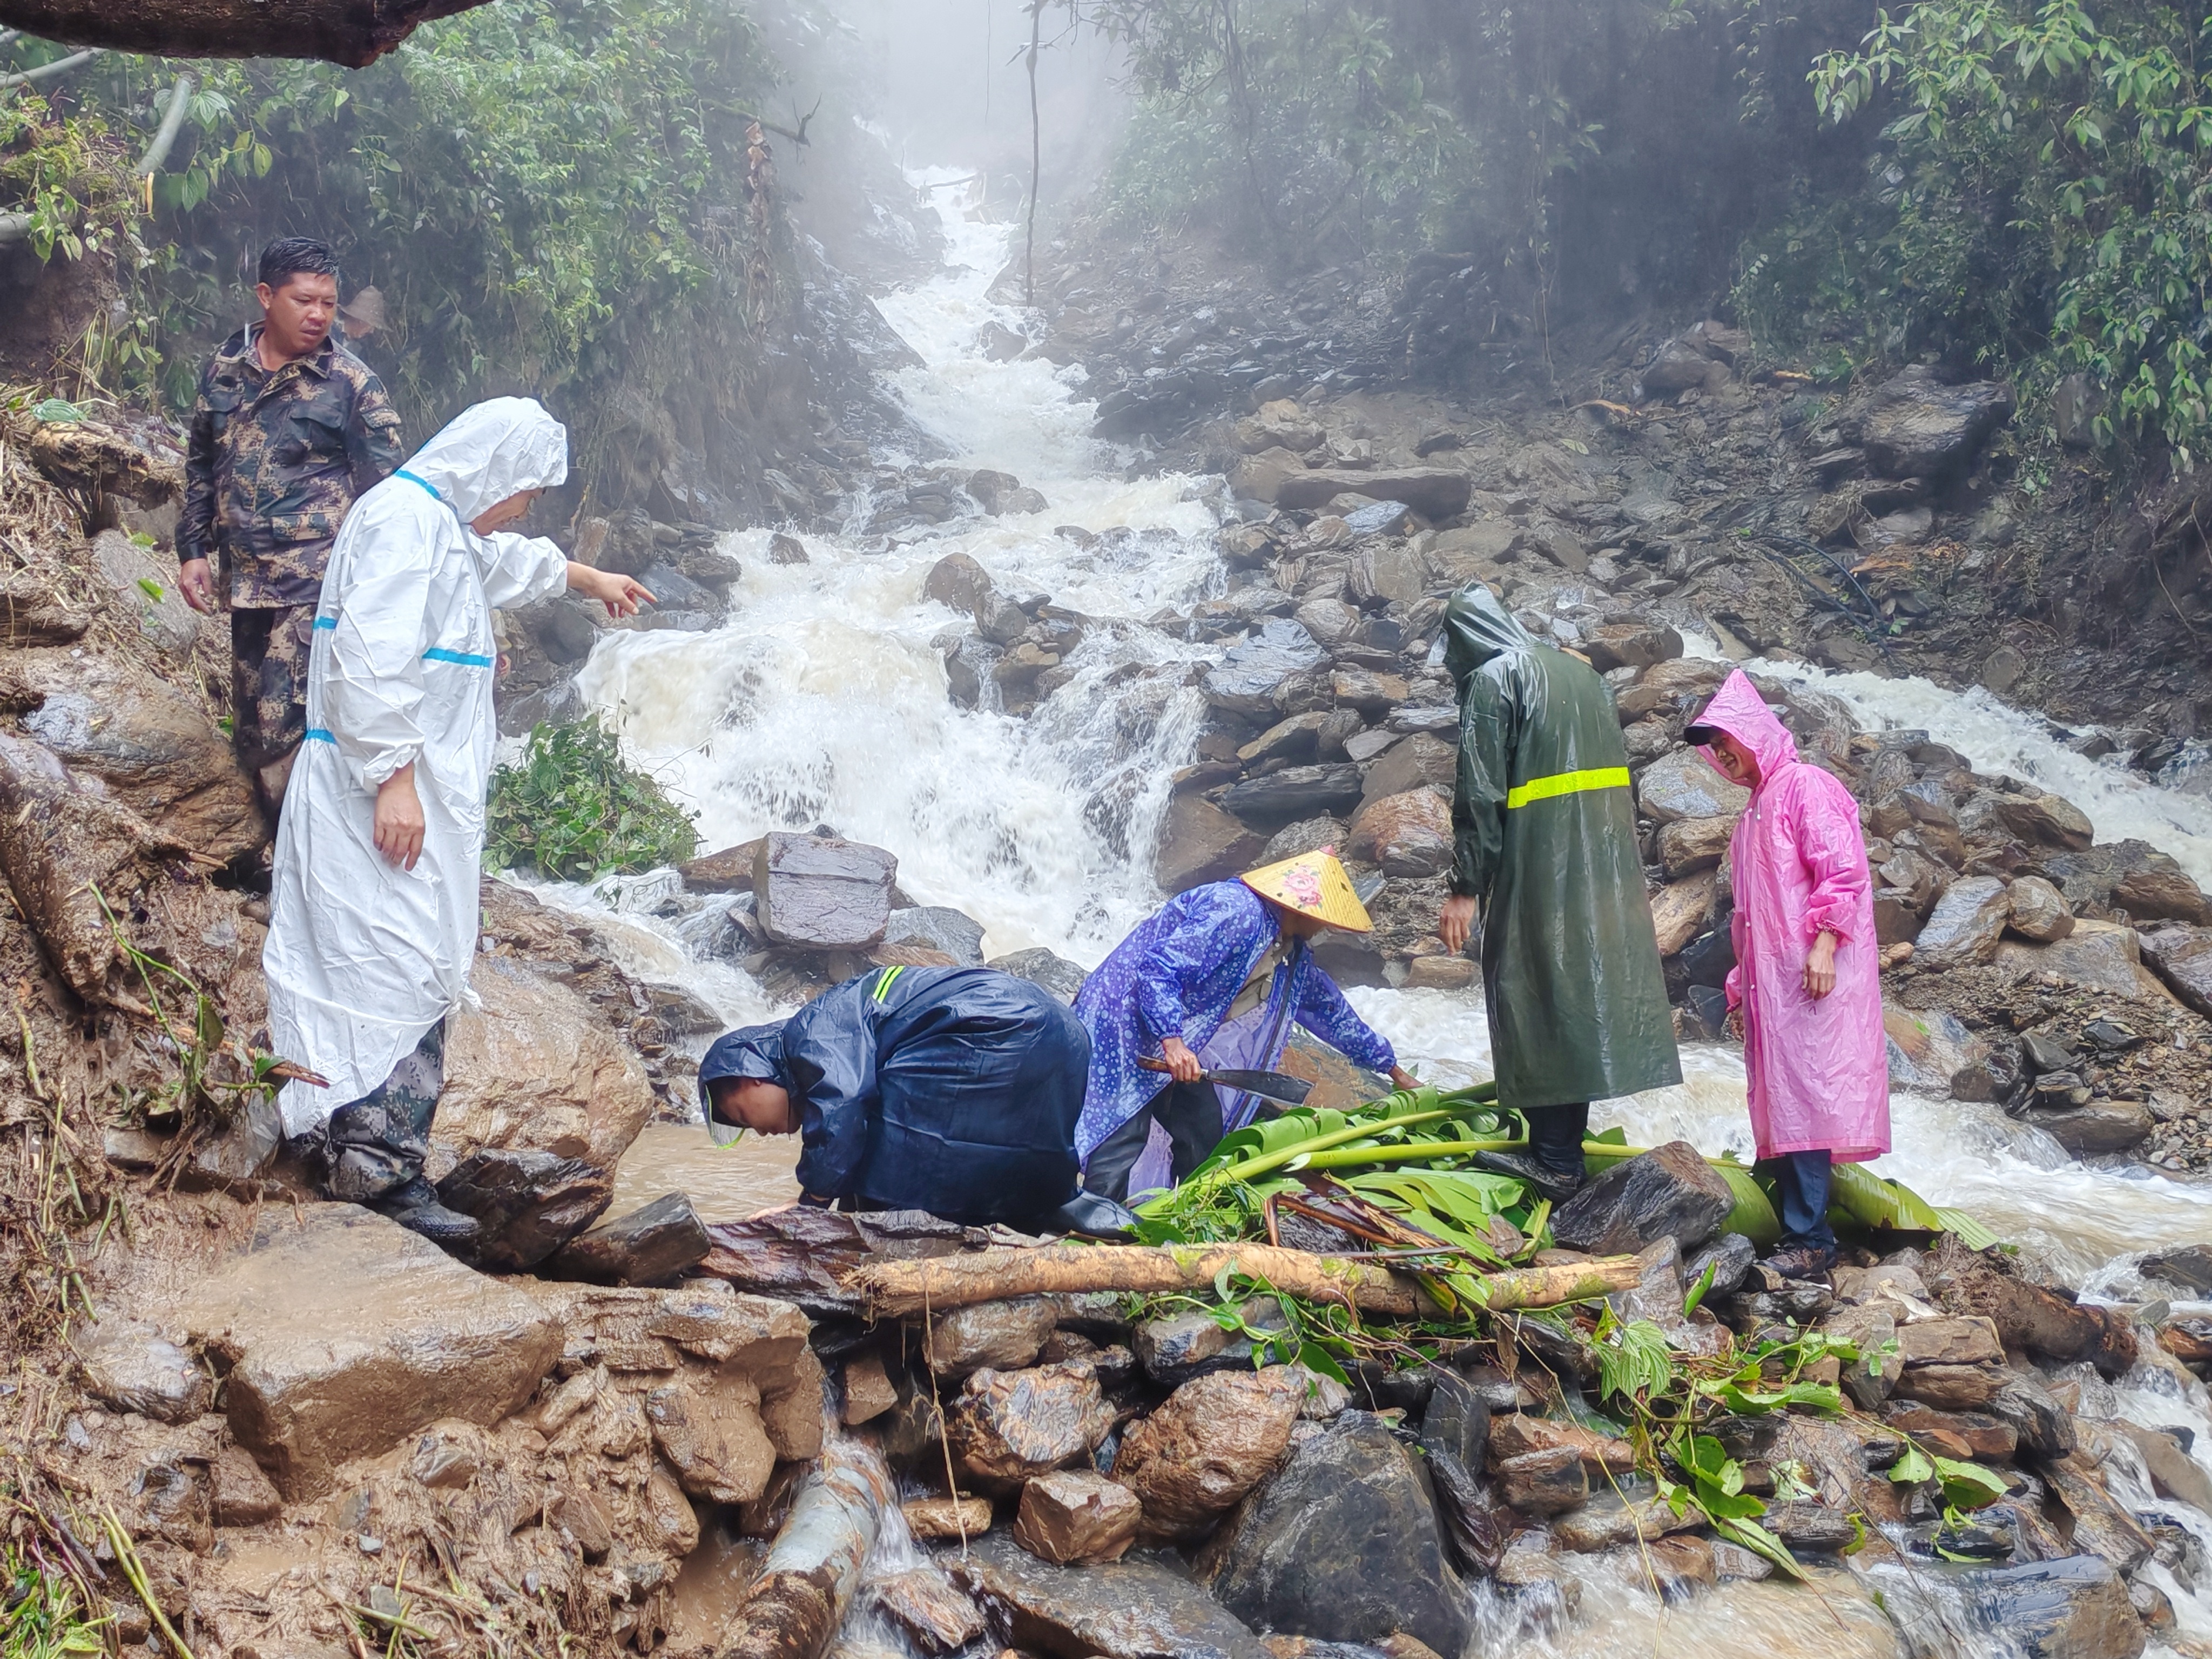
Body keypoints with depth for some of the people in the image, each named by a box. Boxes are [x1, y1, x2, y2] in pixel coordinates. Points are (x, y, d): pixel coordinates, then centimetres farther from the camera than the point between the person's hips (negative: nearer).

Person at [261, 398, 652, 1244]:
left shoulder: (446, 527, 21)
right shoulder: (403, 517, -13)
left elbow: (506, 562, 45)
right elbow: (369, 659, -23)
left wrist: (589, 577, 60)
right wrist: (394, 778, -25)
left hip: (413, 791, 11)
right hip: (381, 793, -11)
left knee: (423, 975, 8)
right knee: (397, 974, -12)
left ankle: (379, 1163, 13)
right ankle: (380, 1172, -10)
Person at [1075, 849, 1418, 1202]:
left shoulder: (1295, 955, 9)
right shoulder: (1237, 914, -23)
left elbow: (1330, 1009, 22)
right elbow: (1156, 966, -28)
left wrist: (1392, 1068, 28)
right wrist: (1172, 1041, -36)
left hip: (1179, 1046, 9)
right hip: (1131, 1020, -9)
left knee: (1206, 1137, 4)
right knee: (1122, 1140, -17)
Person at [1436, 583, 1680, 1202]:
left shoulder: (1490, 681, -7)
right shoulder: (1580, 670, 17)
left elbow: (1480, 793, -13)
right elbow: (1614, 770, 16)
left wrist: (1466, 888, -11)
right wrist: (1614, 867, 20)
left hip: (1539, 866, -8)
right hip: (1606, 863, 8)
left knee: (1536, 992, -2)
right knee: (1588, 978, 12)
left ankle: (1556, 1161, -1)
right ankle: (1566, 1143, 20)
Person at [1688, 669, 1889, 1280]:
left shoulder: (1805, 787, -4)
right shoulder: (1754, 810, 24)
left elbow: (1842, 870, -15)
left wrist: (1823, 944, -23)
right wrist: (1741, 987, 24)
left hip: (1811, 975, -9)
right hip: (1769, 982, 9)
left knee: (1802, 1096, -13)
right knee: (1775, 1098, 6)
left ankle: (1811, 1240, -13)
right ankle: (1785, 1222, 9)